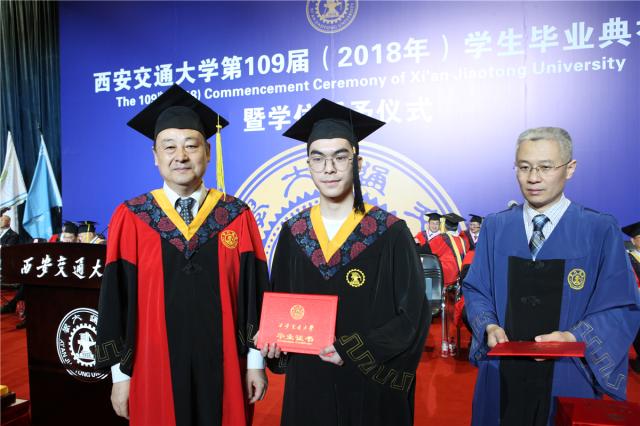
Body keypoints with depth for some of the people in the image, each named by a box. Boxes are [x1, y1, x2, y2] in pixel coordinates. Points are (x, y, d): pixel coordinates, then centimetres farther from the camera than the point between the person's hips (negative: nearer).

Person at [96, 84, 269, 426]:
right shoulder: (130, 219, -4)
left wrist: (256, 362, 0)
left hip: (223, 370, 1)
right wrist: (120, 374, -1)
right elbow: (116, 301, -1)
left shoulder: (237, 217, -3)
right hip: (155, 371, 0)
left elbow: (254, 293, -1)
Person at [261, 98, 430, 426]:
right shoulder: (293, 234, 0)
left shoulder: (391, 233, -10)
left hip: (372, 387, -2)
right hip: (308, 383, 3)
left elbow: (413, 314, -10)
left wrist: (355, 351, -18)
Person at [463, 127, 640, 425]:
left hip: (567, 378, -1)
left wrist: (574, 338, -20)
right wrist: (489, 326, -13)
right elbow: (475, 289, 6)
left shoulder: (601, 231, -6)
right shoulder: (494, 227, 1)